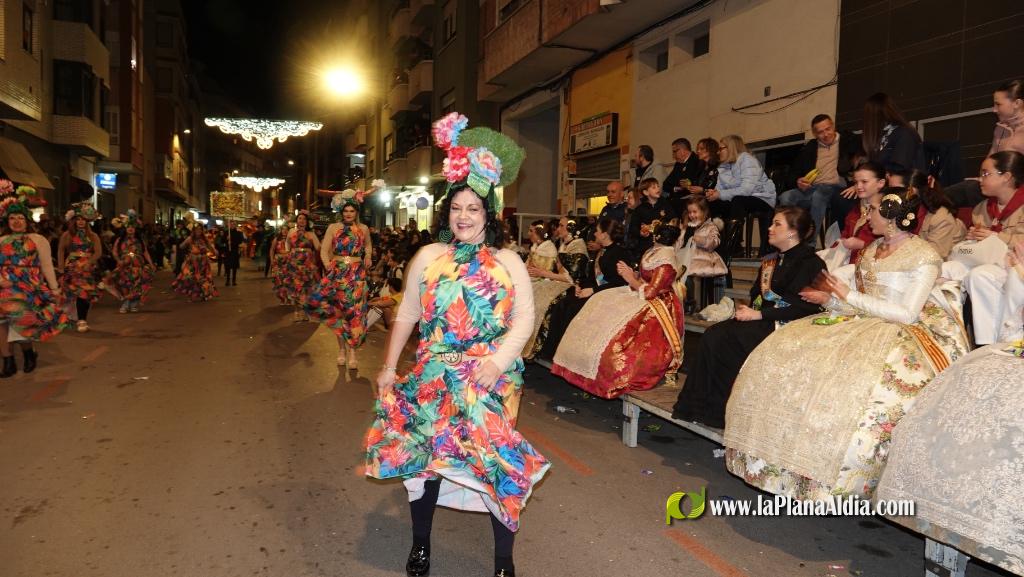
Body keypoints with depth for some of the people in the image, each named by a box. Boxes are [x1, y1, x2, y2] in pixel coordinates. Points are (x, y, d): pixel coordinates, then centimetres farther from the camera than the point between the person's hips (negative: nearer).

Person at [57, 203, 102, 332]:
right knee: (81, 292, -12)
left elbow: (98, 252, 0)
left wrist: (89, 263, -16)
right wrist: (61, 268, -2)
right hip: (72, 269, -1)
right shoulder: (67, 235, 7)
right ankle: (82, 320, -7)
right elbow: (61, 251, 6)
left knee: (87, 294, 0)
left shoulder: (93, 236, 8)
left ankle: (82, 319, 11)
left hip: (88, 269, 2)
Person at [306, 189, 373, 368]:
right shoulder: (333, 228, 4)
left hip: (357, 273, 0)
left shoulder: (363, 228, 7)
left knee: (354, 310, -4)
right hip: (337, 272, 0)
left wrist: (368, 257, 7)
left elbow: (368, 245, 25)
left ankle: (351, 350, 9)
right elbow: (324, 250, 0)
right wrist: (327, 264, -15)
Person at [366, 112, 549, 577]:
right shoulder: (428, 257, 5)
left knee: (496, 459, -3)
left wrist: (498, 361, -19)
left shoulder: (508, 261, 1)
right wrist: (389, 367, 6)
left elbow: (524, 318, -5)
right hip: (432, 375, 2)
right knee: (422, 452, 8)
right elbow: (407, 315, 8)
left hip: (490, 378, -2)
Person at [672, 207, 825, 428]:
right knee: (713, 334, -18)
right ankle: (701, 406, -17)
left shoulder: (810, 262, -5)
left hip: (782, 326, -7)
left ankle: (719, 411, -11)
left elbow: (804, 306, -15)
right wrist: (748, 311, -2)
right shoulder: (770, 260, 21)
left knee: (723, 340, -25)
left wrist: (759, 314, -17)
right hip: (760, 320, 8)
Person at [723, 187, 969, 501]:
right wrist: (830, 299, 4)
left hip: (902, 333, -8)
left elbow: (906, 314, -14)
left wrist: (848, 296, -14)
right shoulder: (873, 250, 16)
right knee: (783, 354, -11)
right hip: (863, 323, 8)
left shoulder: (924, 257, -7)